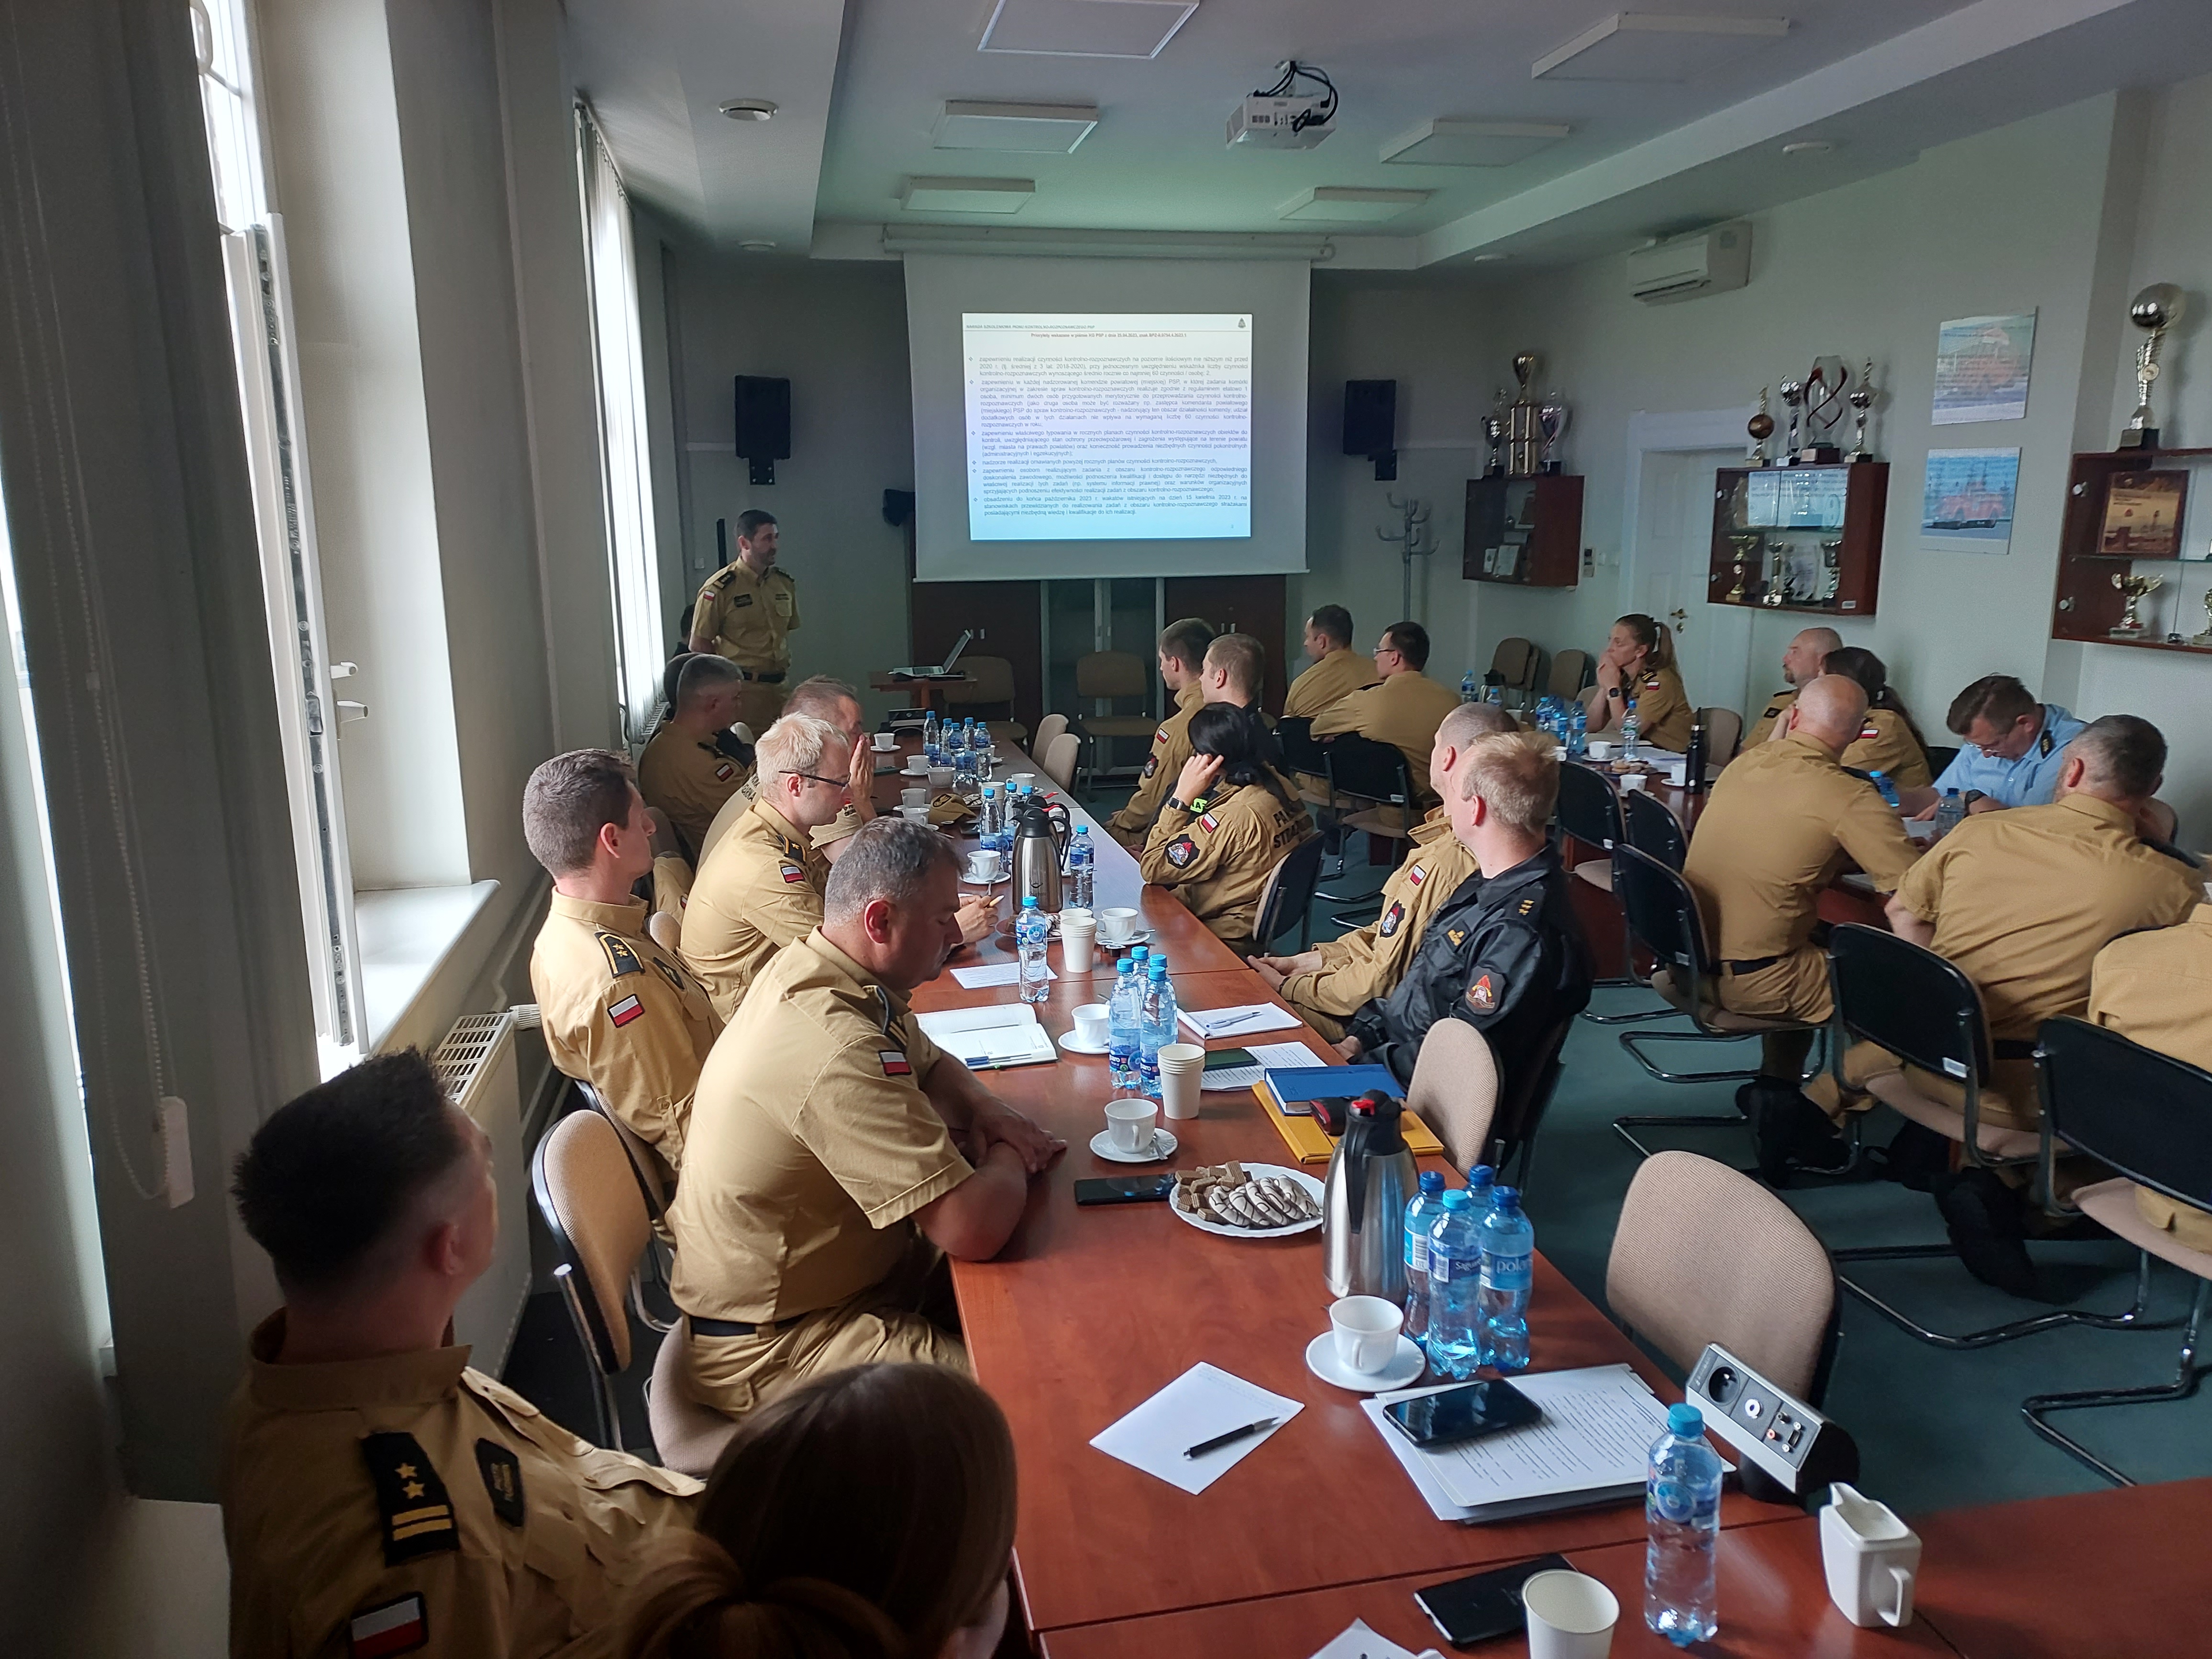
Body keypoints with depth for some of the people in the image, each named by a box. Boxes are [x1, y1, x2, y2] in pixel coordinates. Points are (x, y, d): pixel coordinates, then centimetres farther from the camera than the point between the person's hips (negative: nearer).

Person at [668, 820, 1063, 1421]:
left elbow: (930, 1064, 18)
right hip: (771, 1346, -10)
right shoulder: (838, 1049, -33)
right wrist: (1011, 1159, -13)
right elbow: (974, 1229, -35)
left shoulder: (808, 968, -1)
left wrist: (983, 1108, -4)